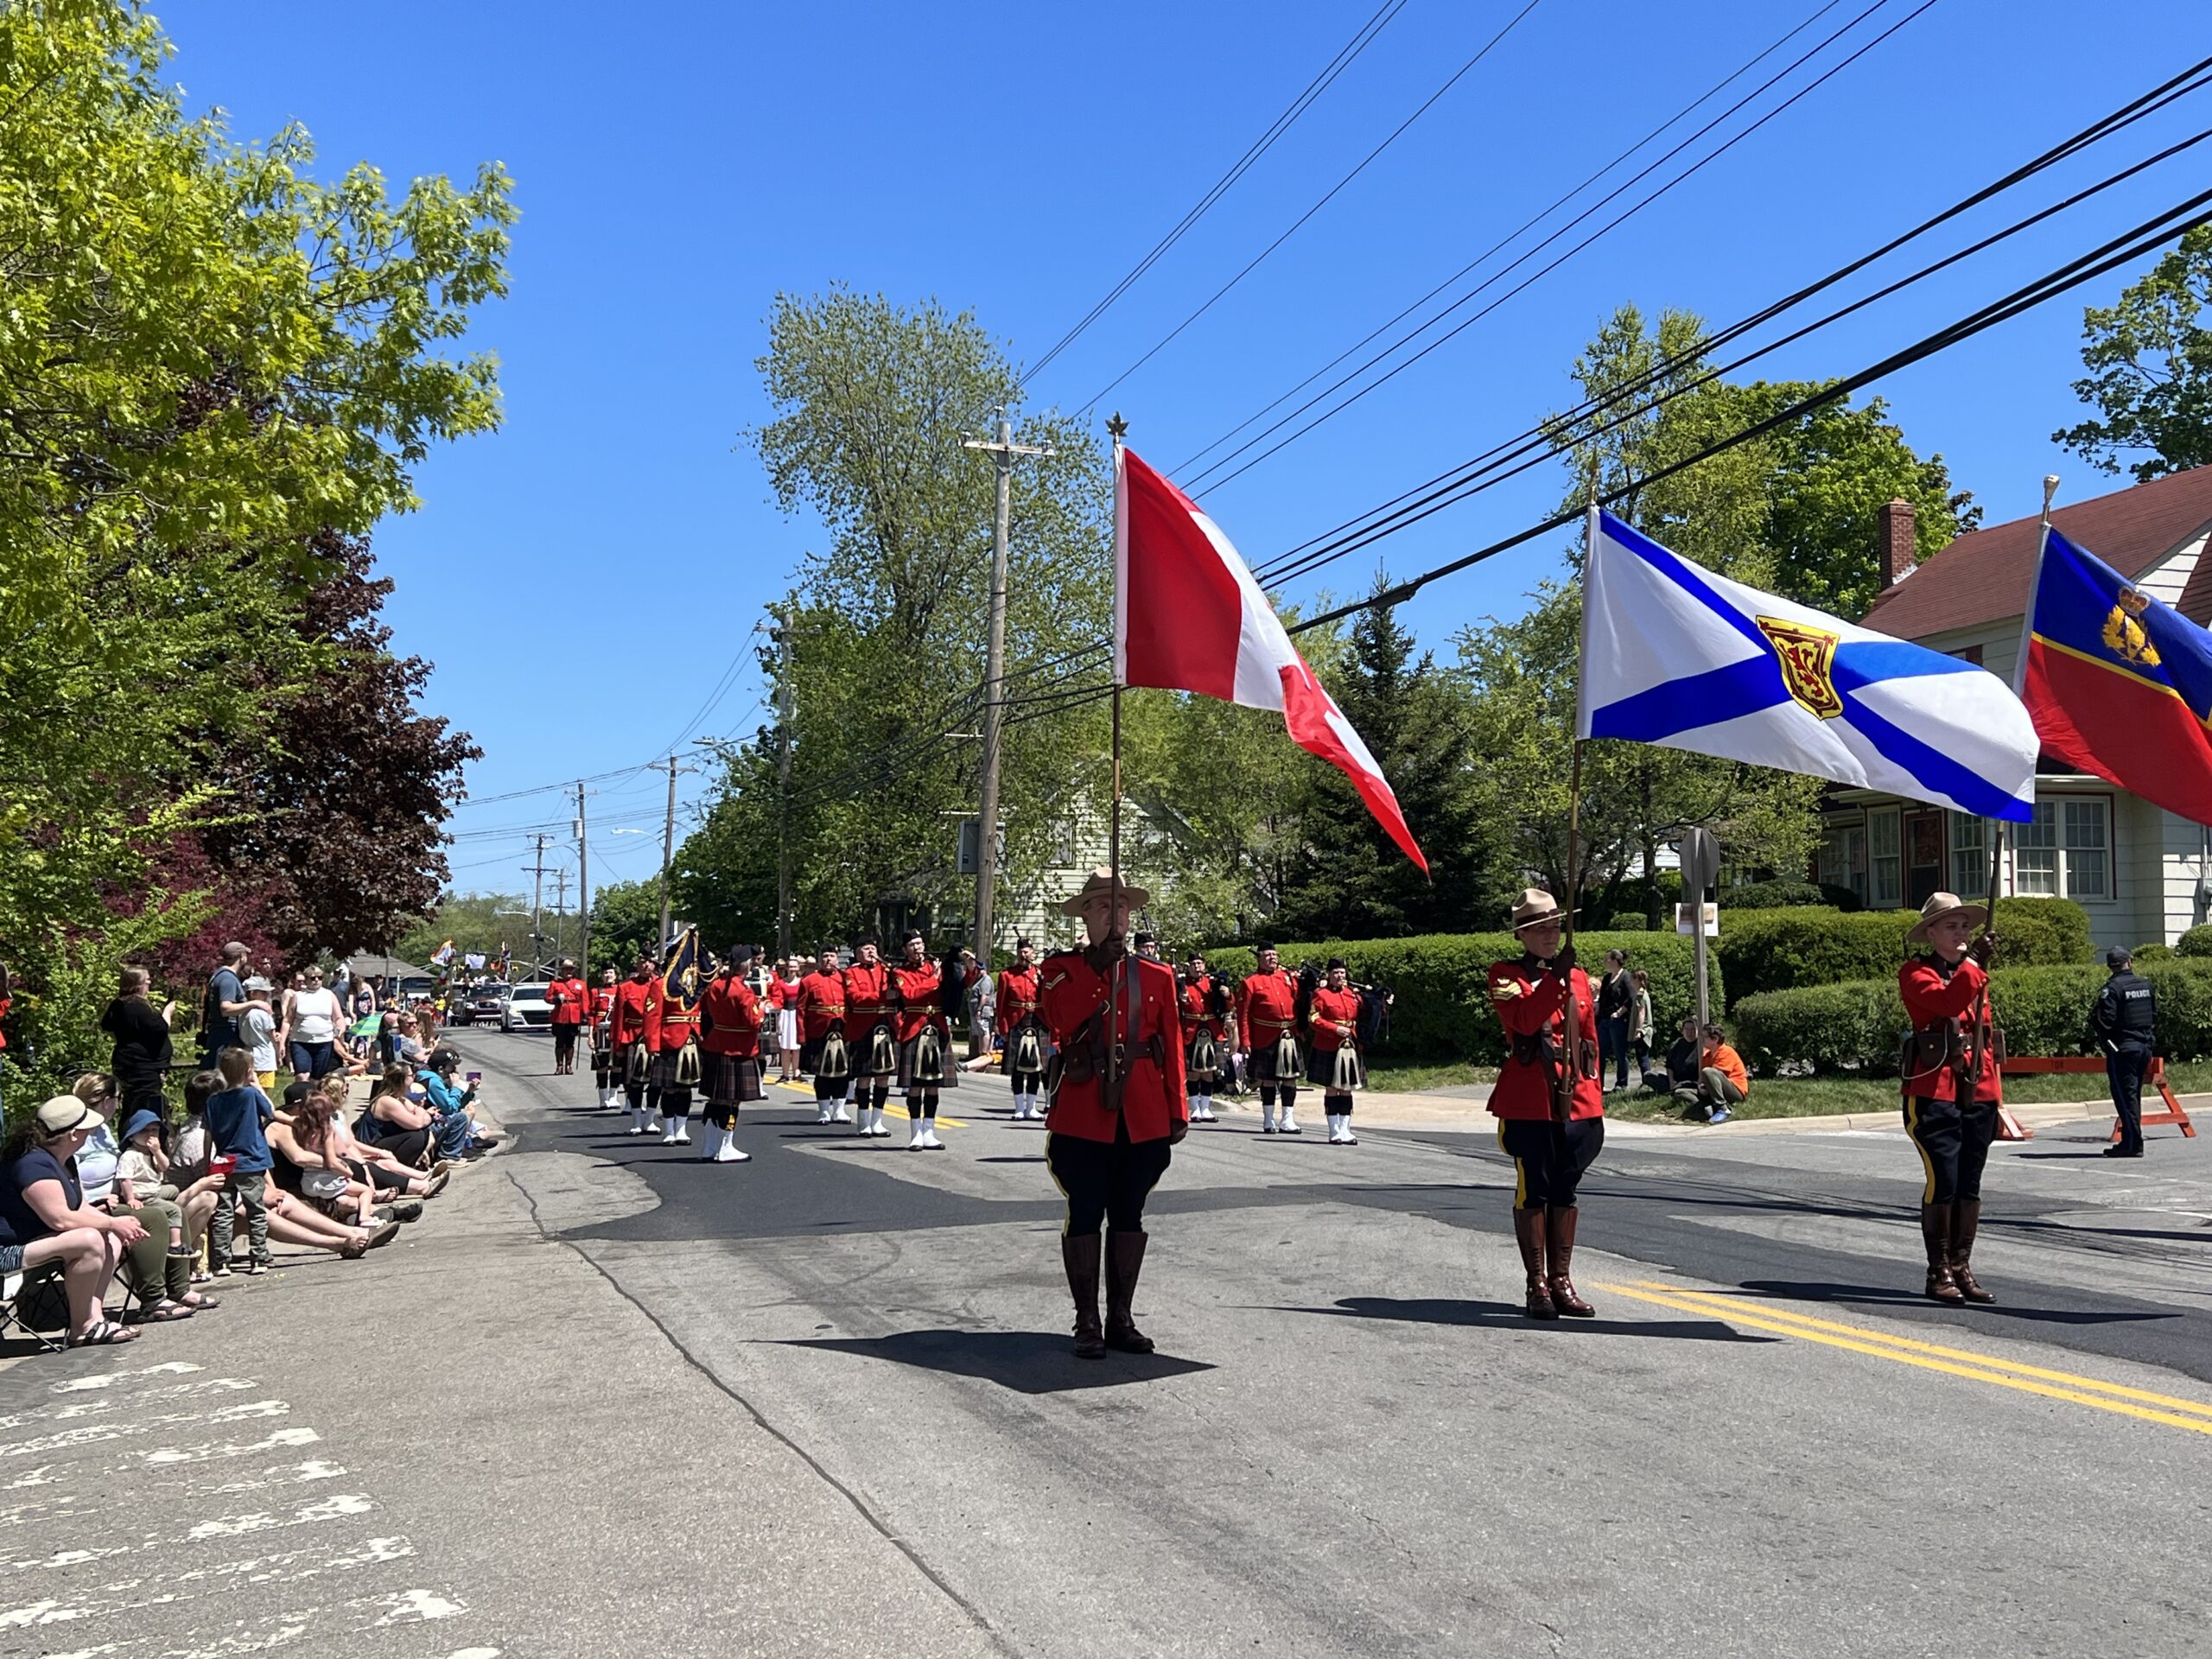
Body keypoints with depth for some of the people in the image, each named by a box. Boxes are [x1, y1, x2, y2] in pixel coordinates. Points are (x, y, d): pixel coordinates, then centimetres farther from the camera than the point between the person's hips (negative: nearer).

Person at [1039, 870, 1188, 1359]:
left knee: (1128, 1215, 10)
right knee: (1085, 1214, 1)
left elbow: (1173, 1047, 10)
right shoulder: (1060, 969, 3)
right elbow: (1062, 1025, -16)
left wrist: (1178, 1112, 6)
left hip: (1143, 1117, 3)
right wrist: (1102, 967, -16)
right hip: (1082, 1114, -2)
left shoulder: (1157, 976, 10)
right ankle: (1087, 1323, 10)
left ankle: (1121, 1319, 19)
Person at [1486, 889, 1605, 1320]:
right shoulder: (1506, 974, 0)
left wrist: (1594, 1099, 13)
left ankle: (1561, 1282, 17)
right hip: (1529, 1102, -5)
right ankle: (1537, 1284, 7)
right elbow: (1523, 1019, -20)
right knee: (1533, 1191, 0)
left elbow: (1590, 1041, 17)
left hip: (1577, 1101, 5)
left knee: (1566, 1192, 9)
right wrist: (1556, 977, -25)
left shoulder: (1579, 978, 15)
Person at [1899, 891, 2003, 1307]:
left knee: (1969, 1186, 9)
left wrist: (1994, 1091, 14)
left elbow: (1987, 1032, 20)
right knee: (1943, 1182, -8)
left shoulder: (1975, 974, 18)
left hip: (1978, 1093, 6)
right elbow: (1944, 1001, -22)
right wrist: (1974, 964, -25)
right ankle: (1938, 1273, 2)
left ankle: (1961, 1268, 17)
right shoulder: (1915, 973, -2)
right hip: (1933, 1091, -6)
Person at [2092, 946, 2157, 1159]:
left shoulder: (2113, 988, -14)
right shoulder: (2146, 985, 7)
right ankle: (2132, 1141, 18)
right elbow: (2155, 1014, 14)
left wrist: (2093, 1019, 1)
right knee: (2133, 1094, 14)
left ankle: (2132, 1144, -7)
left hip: (2122, 1048, -7)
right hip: (2145, 1046, 7)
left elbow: (2105, 1020, -19)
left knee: (2125, 1095, -5)